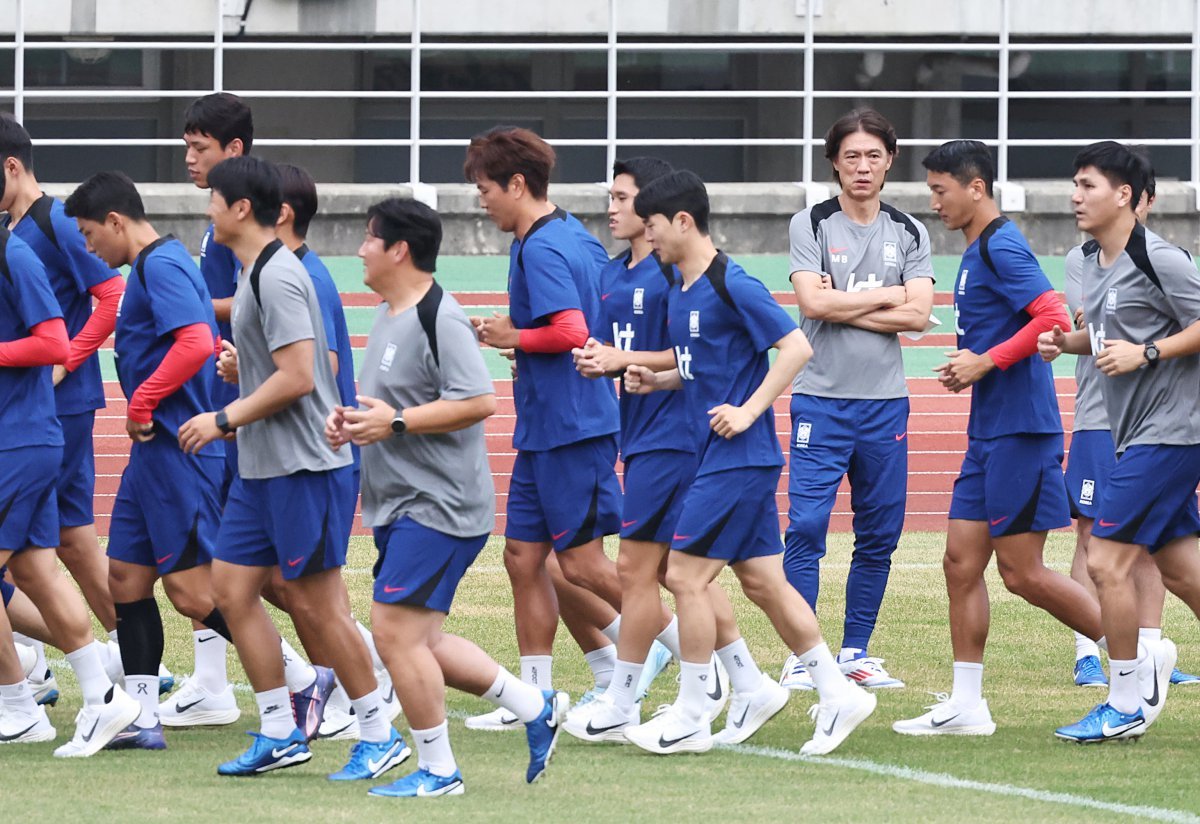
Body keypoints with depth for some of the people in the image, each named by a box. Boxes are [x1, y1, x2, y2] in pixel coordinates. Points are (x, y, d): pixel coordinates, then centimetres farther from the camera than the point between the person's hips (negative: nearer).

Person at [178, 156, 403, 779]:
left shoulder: (277, 277, -18)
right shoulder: (256, 275, 14)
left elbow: (296, 377, -23)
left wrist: (225, 420, -17)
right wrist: (243, 366, 18)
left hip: (302, 468, -10)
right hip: (262, 469, 10)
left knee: (315, 604, -5)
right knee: (231, 587, 8)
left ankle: (379, 736, 5)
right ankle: (279, 733, 12)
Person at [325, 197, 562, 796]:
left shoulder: (439, 319, -17)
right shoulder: (387, 315, 15)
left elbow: (478, 402, -24)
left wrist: (394, 422, -23)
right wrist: (352, 420, 8)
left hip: (440, 506, -11)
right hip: (398, 504, 11)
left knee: (396, 630, -12)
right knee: (418, 640, 13)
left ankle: (437, 770, -2)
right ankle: (534, 708, 22)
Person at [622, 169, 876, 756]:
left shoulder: (733, 286, -15)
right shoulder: (679, 289, 13)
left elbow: (796, 347, -16)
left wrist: (749, 410, -19)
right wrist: (657, 381, 7)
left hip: (739, 459, -9)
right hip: (717, 459, 9)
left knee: (685, 576, -7)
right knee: (761, 580, 9)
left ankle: (690, 718, -1)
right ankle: (838, 695, 14)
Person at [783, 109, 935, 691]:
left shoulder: (909, 233, 8)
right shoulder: (811, 224, 1)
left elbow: (918, 315, -4)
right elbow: (813, 301, -13)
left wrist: (843, 307, -9)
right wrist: (886, 296, -5)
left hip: (885, 402, 3)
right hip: (820, 398, -3)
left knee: (879, 534, 5)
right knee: (806, 527, -10)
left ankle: (855, 652, 15)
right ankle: (800, 655, -6)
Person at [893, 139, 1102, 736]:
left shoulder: (1001, 248, -14)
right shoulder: (977, 251, 17)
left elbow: (1053, 319, -25)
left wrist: (985, 363, -19)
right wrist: (968, 367, 10)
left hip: (1020, 431, -10)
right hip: (990, 433, 10)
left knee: (1020, 571, -7)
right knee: (961, 561, 7)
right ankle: (966, 705, 9)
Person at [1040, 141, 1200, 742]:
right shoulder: (1094, 263, 12)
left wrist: (1146, 353, -21)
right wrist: (1067, 341, 7)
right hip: (1138, 434, 9)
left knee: (1106, 558, -10)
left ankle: (1129, 703, -1)